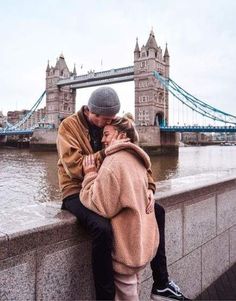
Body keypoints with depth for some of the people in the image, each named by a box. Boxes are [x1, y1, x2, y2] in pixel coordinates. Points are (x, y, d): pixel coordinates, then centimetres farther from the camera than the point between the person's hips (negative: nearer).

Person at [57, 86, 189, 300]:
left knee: (157, 211, 1)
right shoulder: (69, 126, -10)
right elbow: (74, 167, -21)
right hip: (79, 192, -6)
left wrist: (149, 186, -13)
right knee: (102, 228, -36)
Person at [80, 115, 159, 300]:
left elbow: (100, 206, -22)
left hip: (125, 246, -9)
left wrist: (90, 176, -10)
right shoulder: (136, 160, 7)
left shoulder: (114, 162, -21)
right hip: (143, 242, 9)